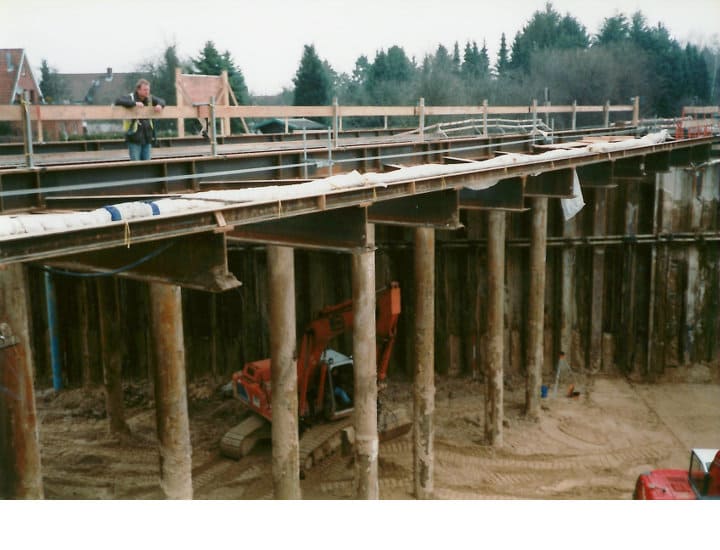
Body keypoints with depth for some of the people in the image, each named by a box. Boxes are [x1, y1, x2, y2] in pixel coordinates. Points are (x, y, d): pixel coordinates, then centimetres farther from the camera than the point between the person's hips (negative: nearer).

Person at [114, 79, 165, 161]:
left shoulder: (150, 98, 9)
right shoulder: (130, 98, -8)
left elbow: (161, 101, 18)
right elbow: (118, 101, -22)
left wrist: (159, 105, -7)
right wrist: (134, 103, -30)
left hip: (147, 137, 6)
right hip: (134, 138, -6)